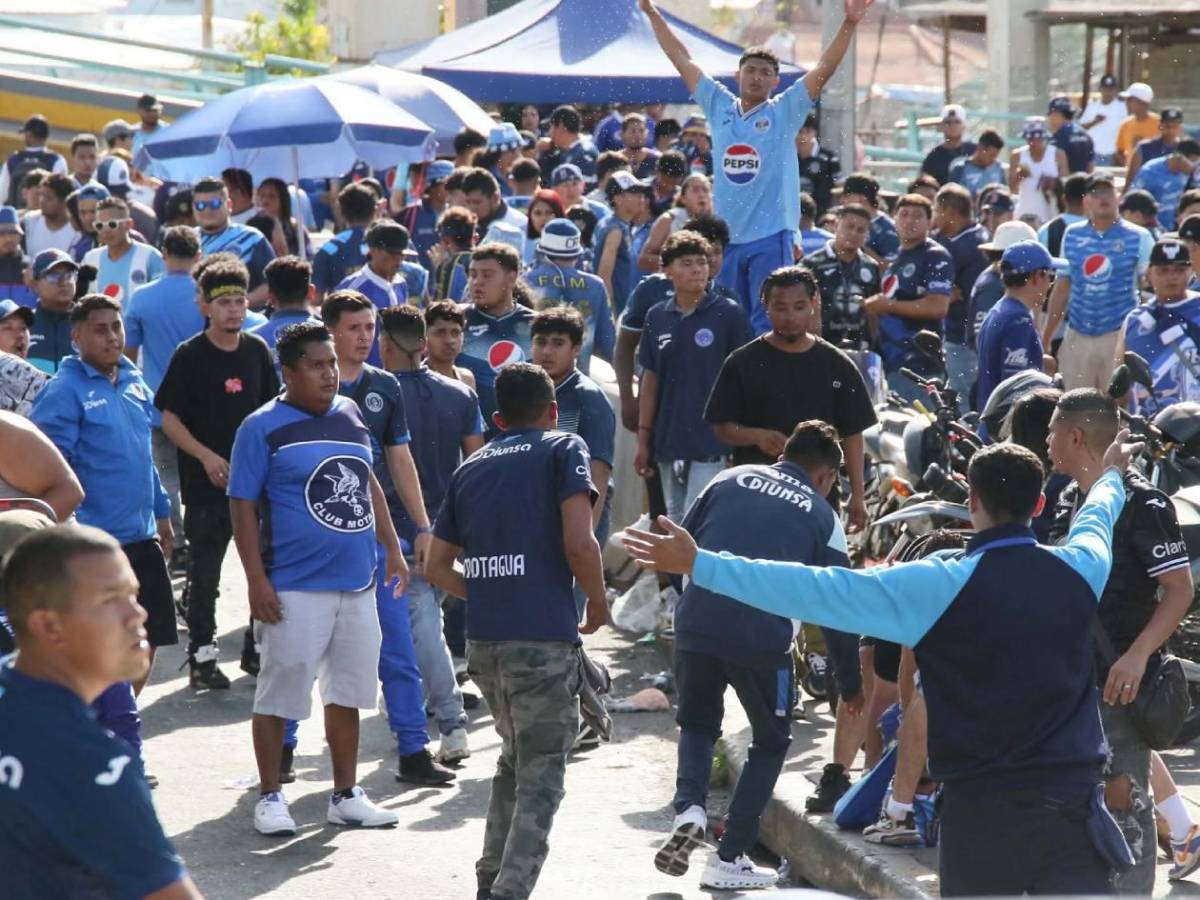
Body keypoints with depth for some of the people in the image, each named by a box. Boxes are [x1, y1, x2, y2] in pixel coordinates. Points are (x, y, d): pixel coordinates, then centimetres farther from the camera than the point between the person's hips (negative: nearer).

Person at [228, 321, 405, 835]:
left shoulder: (350, 416, 10)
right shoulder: (263, 428, -7)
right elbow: (243, 506, -9)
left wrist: (391, 548, 19)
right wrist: (257, 581, -14)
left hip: (357, 582, 6)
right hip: (296, 587, -6)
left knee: (348, 692, 12)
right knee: (279, 695, 0)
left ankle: (345, 795, 22)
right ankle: (270, 797, 11)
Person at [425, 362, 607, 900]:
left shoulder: (470, 469, 17)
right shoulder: (562, 450, 1)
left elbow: (437, 568, 17)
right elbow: (578, 542, -12)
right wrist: (598, 603, 4)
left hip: (483, 640, 6)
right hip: (544, 638, -6)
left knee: (515, 760, 24)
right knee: (541, 779, -1)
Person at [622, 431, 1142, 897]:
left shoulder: (941, 586, -9)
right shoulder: (1078, 571, 5)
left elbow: (820, 591, -9)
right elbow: (1095, 519, 30)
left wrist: (700, 566, -4)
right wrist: (1110, 476, 56)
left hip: (980, 808, -2)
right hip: (1072, 805, 2)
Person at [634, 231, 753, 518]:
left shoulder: (728, 314, -4)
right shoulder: (657, 317, 7)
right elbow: (650, 380, 12)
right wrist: (643, 440, 10)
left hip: (711, 440, -5)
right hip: (668, 439, 5)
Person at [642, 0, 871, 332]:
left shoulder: (785, 112, 1)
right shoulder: (719, 106, 9)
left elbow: (825, 68, -7)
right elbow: (682, 59, 14)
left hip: (771, 239, -4)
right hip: (724, 238, 4)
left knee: (767, 326, -6)